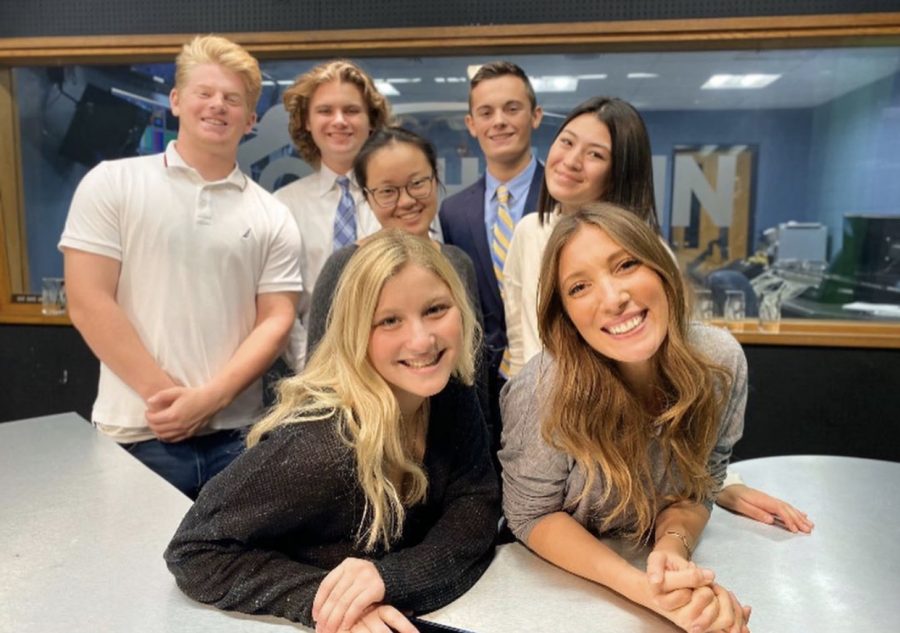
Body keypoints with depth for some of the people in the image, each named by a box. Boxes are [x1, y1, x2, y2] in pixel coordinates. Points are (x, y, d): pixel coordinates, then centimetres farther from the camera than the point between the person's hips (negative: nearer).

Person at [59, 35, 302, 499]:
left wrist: (209, 399, -11)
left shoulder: (272, 217, 5)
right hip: (137, 434, -1)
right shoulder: (112, 184, 1)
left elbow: (275, 321, 1)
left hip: (236, 436, 2)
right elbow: (88, 303, -5)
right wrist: (164, 393, -10)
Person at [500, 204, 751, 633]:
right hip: (556, 582, -3)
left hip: (644, 559, 3)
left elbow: (696, 488, -4)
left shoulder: (719, 361, -16)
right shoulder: (546, 390, -27)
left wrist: (673, 545, -24)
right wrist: (641, 587, -26)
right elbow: (532, 516, -15)